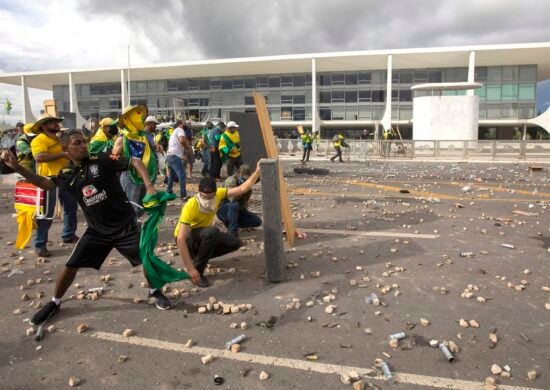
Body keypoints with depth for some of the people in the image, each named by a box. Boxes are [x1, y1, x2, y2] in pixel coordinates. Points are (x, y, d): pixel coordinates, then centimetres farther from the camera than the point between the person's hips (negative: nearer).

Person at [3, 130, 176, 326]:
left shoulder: (101, 160, -13)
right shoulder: (66, 174, 0)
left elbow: (135, 162, -15)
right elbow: (44, 182, 19)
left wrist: (149, 186, -29)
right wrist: (17, 167, 10)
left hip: (125, 224, -3)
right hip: (97, 229, 3)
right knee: (71, 265, 6)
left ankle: (154, 291, 24)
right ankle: (54, 303, 30)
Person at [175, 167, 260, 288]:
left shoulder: (218, 194, -18)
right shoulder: (190, 207, -34)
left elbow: (242, 188, -11)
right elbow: (180, 240, -37)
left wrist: (257, 172, -22)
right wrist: (190, 268, -39)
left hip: (205, 235, 7)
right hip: (186, 238, -6)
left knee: (234, 243, -8)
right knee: (212, 231, -36)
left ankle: (198, 256, 8)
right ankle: (198, 271, -19)